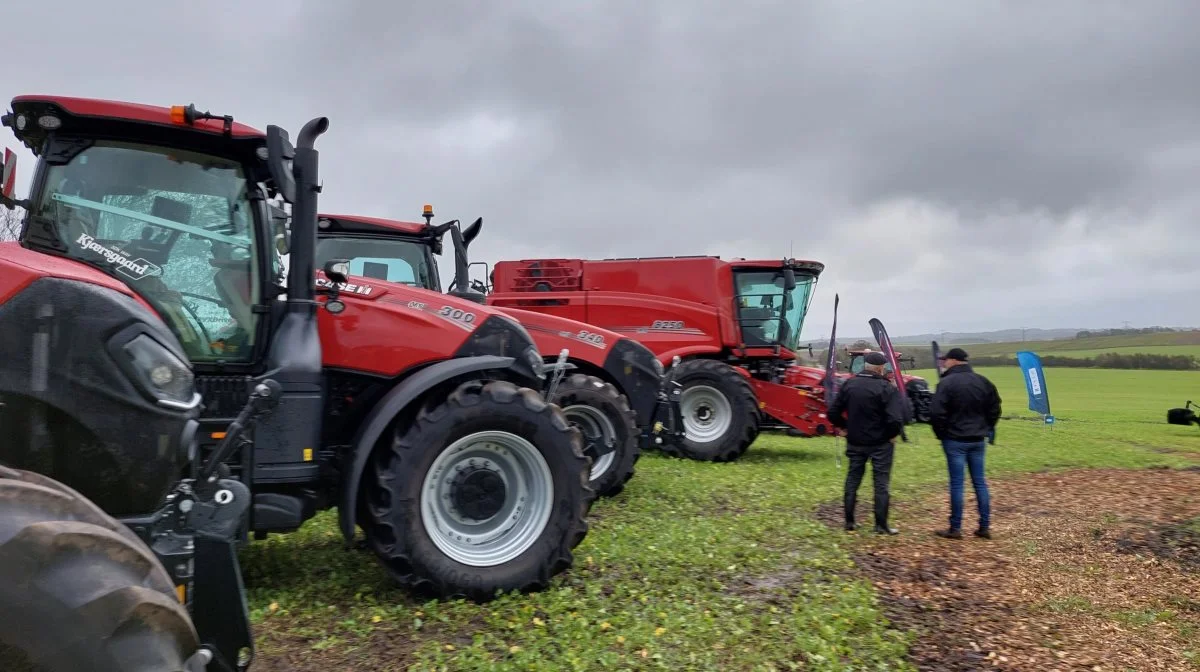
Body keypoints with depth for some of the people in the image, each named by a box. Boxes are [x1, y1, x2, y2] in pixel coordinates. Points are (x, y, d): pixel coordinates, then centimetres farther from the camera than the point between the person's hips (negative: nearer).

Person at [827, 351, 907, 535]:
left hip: (855, 442, 4)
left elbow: (833, 413, 0)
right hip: (880, 444, -4)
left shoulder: (849, 385, -1)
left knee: (852, 480, 13)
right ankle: (881, 525, 9)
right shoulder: (887, 388, -16)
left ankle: (849, 522, 17)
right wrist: (892, 434, -6)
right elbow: (895, 419, -24)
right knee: (881, 483, 6)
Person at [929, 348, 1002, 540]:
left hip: (955, 440, -6)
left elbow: (936, 412, -18)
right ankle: (985, 527, 14)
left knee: (957, 484, -2)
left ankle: (955, 528, 3)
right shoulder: (982, 382, 7)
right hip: (978, 440, 6)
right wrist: (986, 429, 17)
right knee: (980, 482, 11)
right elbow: (995, 409, 12)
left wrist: (941, 434, -4)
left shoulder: (947, 383, -14)